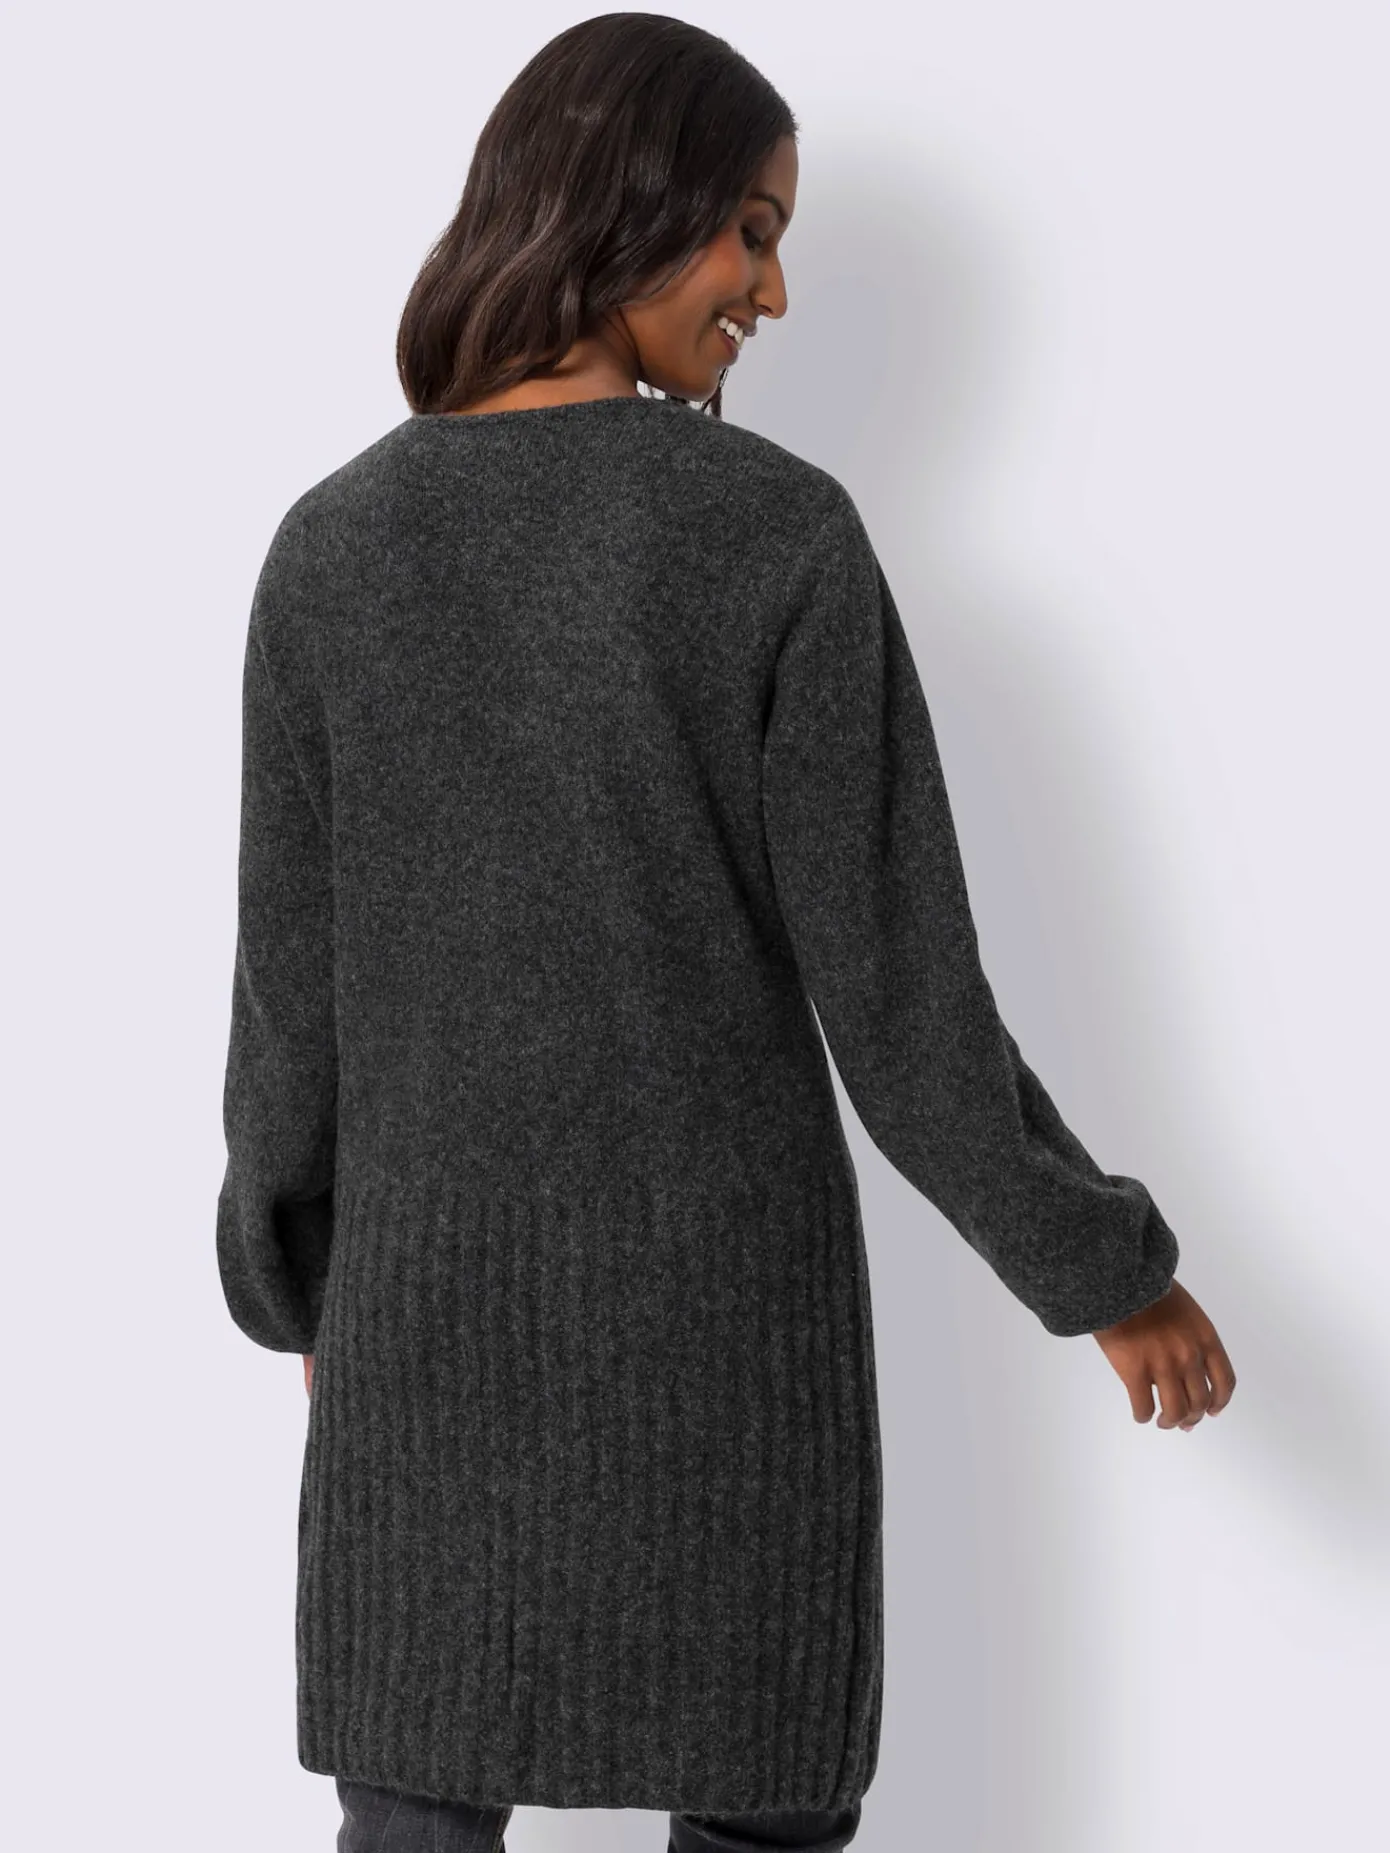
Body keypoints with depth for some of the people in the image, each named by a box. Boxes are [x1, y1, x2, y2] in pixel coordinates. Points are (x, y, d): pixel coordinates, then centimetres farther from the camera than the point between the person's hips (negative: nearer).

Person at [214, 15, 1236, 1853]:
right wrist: (1105, 1266, -1)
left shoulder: (331, 545, -5)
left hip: (440, 1298, 3)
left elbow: (294, 994, -1)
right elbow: (895, 994, -14)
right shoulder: (783, 534, -15)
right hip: (727, 1292, -2)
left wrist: (299, 1282, 16)